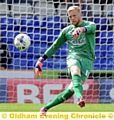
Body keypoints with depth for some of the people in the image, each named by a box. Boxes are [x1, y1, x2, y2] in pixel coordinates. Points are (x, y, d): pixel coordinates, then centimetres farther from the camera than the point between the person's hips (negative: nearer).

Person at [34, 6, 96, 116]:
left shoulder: (90, 24, 9)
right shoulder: (66, 31, 19)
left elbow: (90, 27, -17)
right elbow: (55, 46, 24)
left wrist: (82, 29, -41)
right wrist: (42, 59, 17)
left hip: (87, 59, -1)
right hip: (73, 56, 1)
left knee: (71, 90, -17)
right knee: (75, 72, -37)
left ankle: (46, 108, -13)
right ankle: (80, 97, -63)